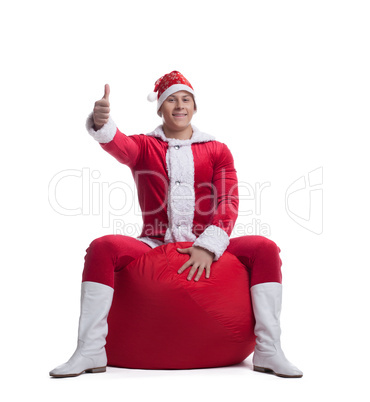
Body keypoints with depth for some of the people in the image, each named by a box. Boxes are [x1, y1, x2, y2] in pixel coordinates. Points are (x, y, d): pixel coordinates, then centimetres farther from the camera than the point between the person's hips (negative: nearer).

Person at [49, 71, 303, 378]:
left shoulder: (217, 151, 12)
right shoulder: (145, 146, 12)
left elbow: (228, 202, -1)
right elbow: (118, 145, -13)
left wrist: (208, 246, -18)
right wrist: (101, 123, -39)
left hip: (207, 248, 1)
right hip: (155, 245, 0)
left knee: (265, 248, -23)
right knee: (102, 247, -27)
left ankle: (268, 351, -19)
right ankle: (90, 351, -22)